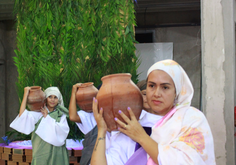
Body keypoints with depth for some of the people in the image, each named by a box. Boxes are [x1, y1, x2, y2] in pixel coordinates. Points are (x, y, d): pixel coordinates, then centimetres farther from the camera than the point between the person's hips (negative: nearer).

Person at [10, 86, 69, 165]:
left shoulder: (61, 115, 7)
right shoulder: (38, 113, 2)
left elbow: (63, 131, -10)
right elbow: (22, 115, -15)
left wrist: (47, 117, -6)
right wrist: (25, 95, -12)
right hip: (41, 153, -1)